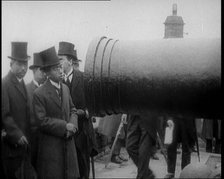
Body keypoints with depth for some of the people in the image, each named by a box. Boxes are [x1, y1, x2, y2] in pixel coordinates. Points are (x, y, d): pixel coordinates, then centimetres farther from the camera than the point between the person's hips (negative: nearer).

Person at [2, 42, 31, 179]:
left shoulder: (22, 83, 14)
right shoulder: (5, 84, -13)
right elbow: (4, 114, -18)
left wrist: (26, 136, 10)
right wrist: (17, 135, -21)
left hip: (23, 140, 8)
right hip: (10, 141, -8)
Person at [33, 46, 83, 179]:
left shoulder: (65, 88, 9)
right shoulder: (39, 93, -11)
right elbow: (42, 121, -15)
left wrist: (72, 124, -6)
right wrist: (64, 126, -16)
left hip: (68, 142, 6)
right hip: (50, 146, -6)